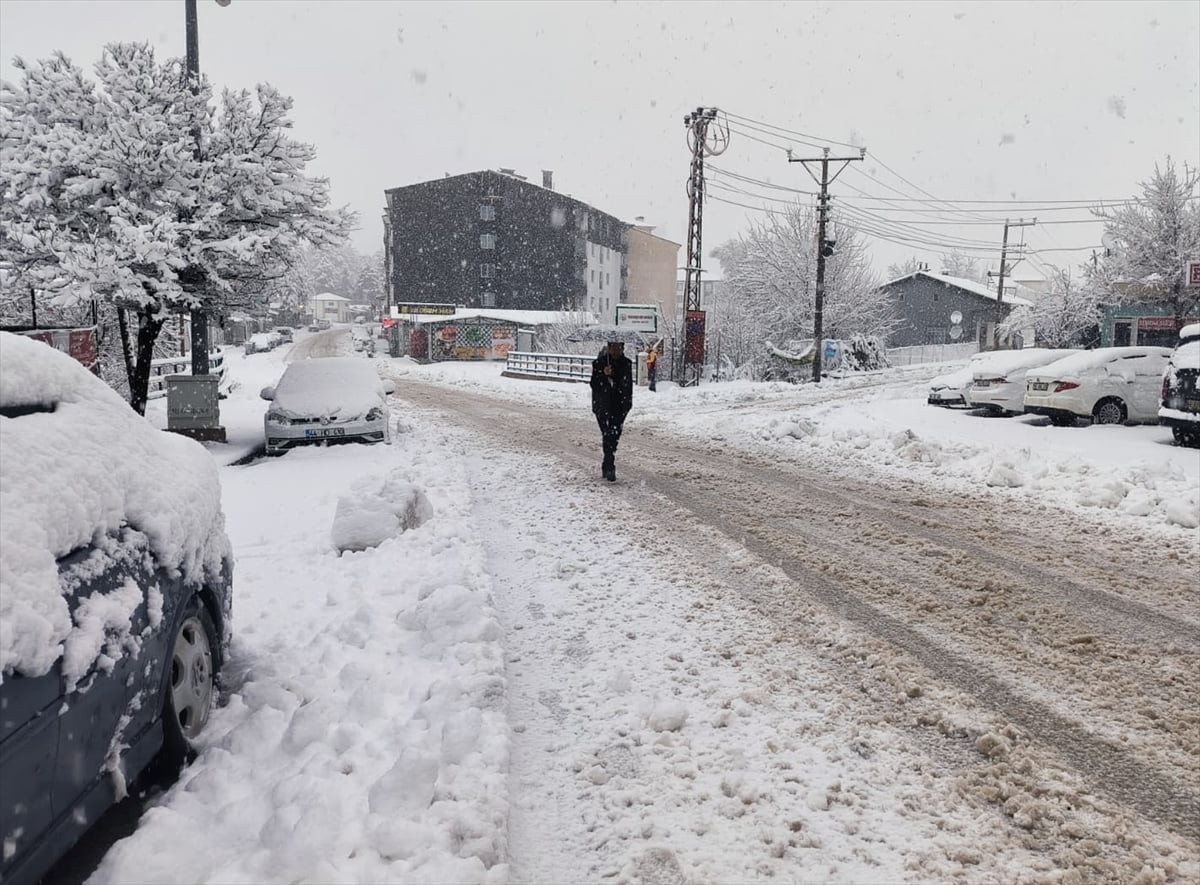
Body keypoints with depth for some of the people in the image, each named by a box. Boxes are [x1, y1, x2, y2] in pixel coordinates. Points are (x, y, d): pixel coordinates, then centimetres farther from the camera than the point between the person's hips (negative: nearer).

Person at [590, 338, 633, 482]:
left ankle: (606, 466, 22)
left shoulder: (627, 364, 8)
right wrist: (604, 375, -23)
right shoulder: (599, 363, -4)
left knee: (615, 435, 7)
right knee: (608, 435, -14)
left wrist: (628, 403, 14)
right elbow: (594, 385, -7)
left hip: (620, 406, 4)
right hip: (603, 406, -4)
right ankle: (609, 469, -14)